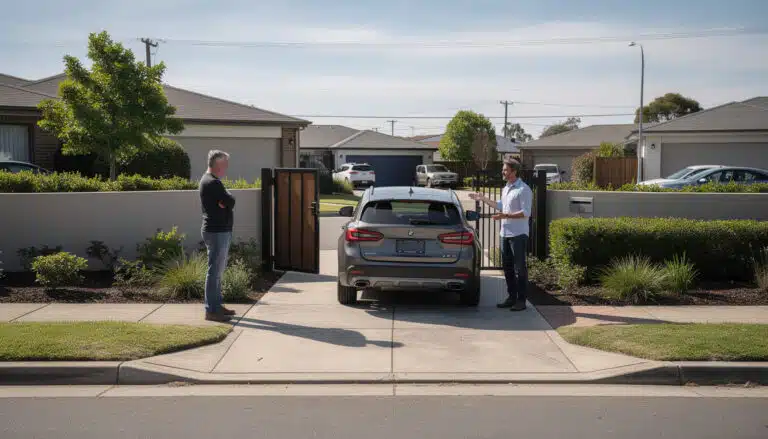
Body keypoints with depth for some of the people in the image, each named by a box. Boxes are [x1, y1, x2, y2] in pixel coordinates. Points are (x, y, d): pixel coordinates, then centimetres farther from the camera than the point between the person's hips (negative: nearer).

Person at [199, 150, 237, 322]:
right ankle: (211, 310, -3)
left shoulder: (207, 180, 16)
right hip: (217, 231, -11)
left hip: (218, 230, 11)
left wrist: (224, 202, -8)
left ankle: (216, 305, 25)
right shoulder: (213, 183, -18)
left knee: (218, 269, 17)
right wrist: (226, 200, -1)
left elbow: (227, 202, 12)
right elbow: (231, 202, -19)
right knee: (215, 271, -7)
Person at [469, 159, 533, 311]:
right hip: (505, 234, 9)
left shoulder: (523, 190, -13)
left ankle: (521, 300, 4)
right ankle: (511, 297, 21)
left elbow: (526, 213, -19)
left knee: (519, 268, -3)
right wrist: (483, 199, 25)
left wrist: (506, 215, -26)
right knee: (507, 267, 12)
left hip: (518, 234, -9)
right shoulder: (506, 188, 15)